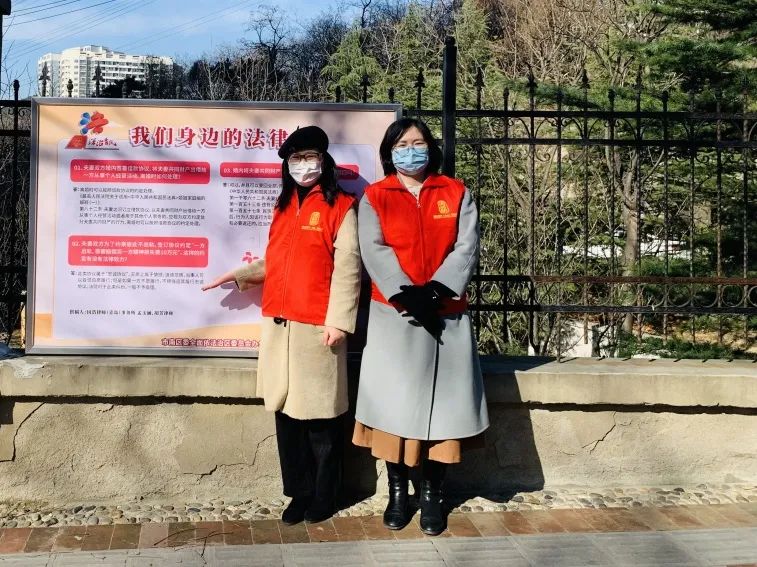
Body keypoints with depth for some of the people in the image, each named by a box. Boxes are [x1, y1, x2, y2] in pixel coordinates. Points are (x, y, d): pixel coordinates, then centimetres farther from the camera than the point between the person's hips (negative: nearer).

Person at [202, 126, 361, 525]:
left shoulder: (340, 207, -3)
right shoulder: (284, 206, 18)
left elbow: (347, 268, -10)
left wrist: (338, 321, -16)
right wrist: (238, 275, 19)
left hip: (316, 327, -6)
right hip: (278, 326, 6)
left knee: (319, 415, 1)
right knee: (286, 410, 10)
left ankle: (324, 496, 16)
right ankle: (298, 492, 21)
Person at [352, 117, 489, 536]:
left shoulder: (456, 193, 8)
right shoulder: (374, 197, 5)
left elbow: (466, 247, -2)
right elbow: (374, 251, -7)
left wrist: (435, 291, -16)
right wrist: (408, 296, -18)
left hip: (447, 315, 1)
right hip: (393, 316, -1)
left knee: (440, 404, 2)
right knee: (395, 405, 2)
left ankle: (432, 494, 13)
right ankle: (397, 492, 14)